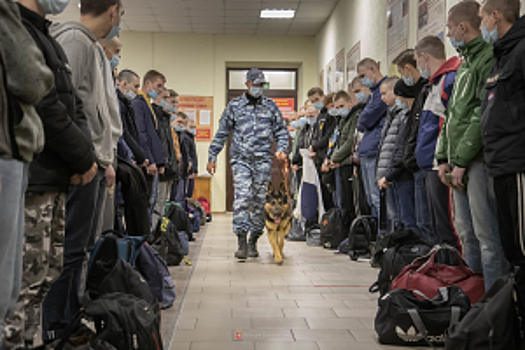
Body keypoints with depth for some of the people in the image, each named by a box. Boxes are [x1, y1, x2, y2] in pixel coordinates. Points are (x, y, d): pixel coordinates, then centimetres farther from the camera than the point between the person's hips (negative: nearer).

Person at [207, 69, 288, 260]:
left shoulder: (270, 106, 11)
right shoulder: (234, 106, 8)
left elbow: (281, 131, 14)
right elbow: (222, 133, 11)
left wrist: (282, 149, -4)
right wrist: (212, 157, 7)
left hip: (263, 160, 2)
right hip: (241, 159, -2)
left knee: (260, 201, 4)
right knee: (242, 198, -15)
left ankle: (254, 242, 16)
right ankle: (242, 243, -16)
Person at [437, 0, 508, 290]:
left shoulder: (489, 57, -10)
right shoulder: (465, 63, 21)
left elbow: (484, 116, -18)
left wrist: (461, 160, -17)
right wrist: (444, 157, 14)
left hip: (479, 161, -10)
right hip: (459, 163, 10)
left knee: (488, 236, -7)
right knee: (467, 234, 14)